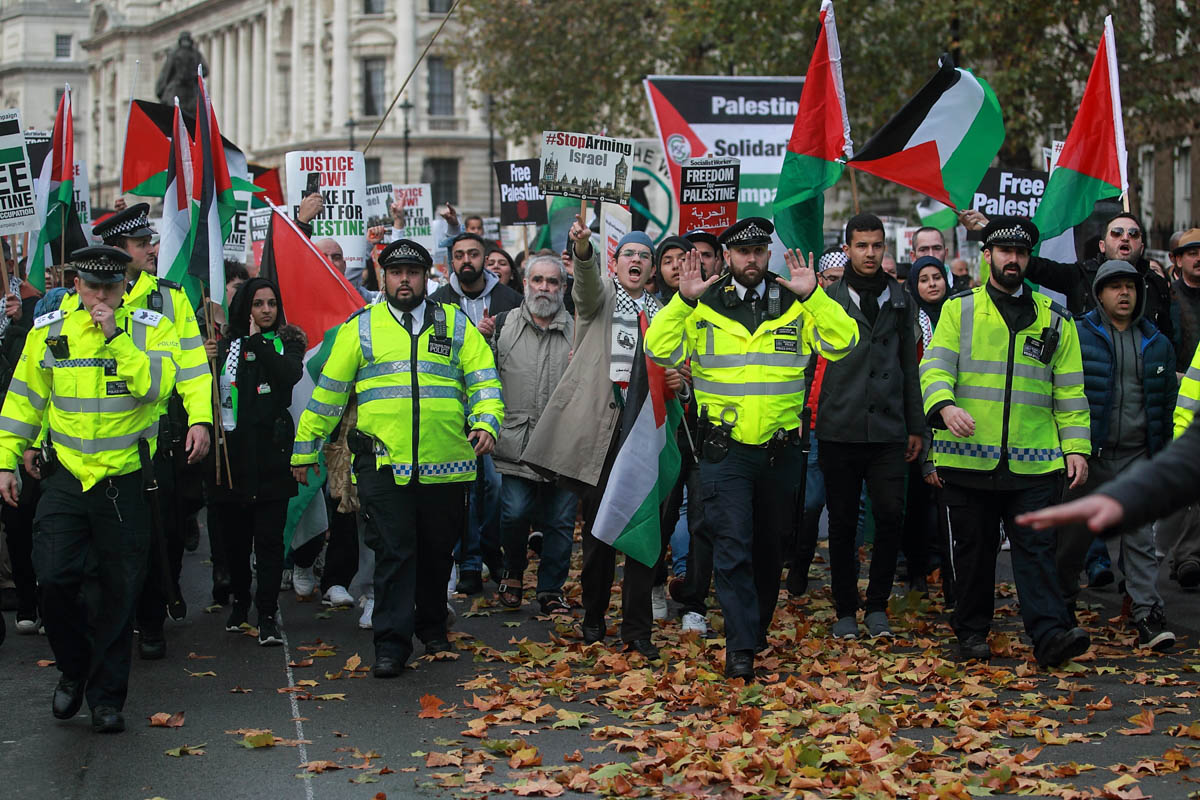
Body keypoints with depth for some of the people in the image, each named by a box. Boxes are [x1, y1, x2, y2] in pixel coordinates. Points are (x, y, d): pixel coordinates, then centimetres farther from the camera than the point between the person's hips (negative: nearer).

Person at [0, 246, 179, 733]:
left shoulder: (151, 328, -3)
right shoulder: (49, 330, 2)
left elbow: (157, 383, -20)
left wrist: (114, 337, -23)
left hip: (125, 480, -1)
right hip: (65, 475, 1)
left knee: (118, 591, 4)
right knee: (55, 577, -9)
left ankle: (107, 697, 17)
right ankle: (72, 669, 18)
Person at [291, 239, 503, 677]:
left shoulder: (456, 324, 11)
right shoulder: (360, 327, 9)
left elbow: (484, 380, 5)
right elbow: (329, 390, 12)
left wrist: (487, 423, -13)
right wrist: (304, 448, 13)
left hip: (445, 464, 2)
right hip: (383, 464, -2)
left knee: (437, 552, 13)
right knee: (393, 552, -5)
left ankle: (433, 630, 31)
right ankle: (391, 644, 1)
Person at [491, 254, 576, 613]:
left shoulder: (578, 331, 9)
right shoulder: (502, 325, 8)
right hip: (517, 444, -1)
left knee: (560, 520, 4)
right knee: (515, 513, -10)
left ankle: (551, 590, 18)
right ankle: (513, 573, 17)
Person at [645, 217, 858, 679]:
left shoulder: (795, 305, 4)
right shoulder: (703, 306, 1)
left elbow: (842, 343, -8)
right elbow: (660, 350, -10)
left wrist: (813, 295, -19)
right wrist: (682, 300, -21)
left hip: (781, 449, 3)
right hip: (725, 450, -2)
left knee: (770, 545, 16)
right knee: (733, 544, -9)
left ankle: (758, 629, 35)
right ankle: (741, 647, -6)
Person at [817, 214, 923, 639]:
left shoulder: (900, 299, 12)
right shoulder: (828, 299, 3)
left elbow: (909, 365, 16)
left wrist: (915, 425, 13)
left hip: (888, 429, 2)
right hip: (840, 429, -2)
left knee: (891, 516, -8)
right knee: (842, 523, 4)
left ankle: (877, 606, 7)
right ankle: (845, 611, 16)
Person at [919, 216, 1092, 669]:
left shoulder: (1054, 320, 13)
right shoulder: (959, 310, 8)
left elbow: (1069, 392, 13)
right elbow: (935, 367, -3)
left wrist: (1076, 446, 3)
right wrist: (945, 405, -24)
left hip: (1034, 461, 1)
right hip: (969, 457, -1)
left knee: (1036, 547, -5)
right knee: (974, 549, 8)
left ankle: (1051, 636, -9)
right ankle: (972, 632, 20)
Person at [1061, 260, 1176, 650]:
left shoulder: (1157, 343, 11)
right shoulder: (1077, 335, -2)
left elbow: (1167, 400, 16)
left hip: (1136, 457, 2)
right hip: (1088, 454, -2)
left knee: (1139, 538, 0)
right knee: (1074, 534, 7)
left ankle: (1148, 615, -1)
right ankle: (1061, 605, 24)